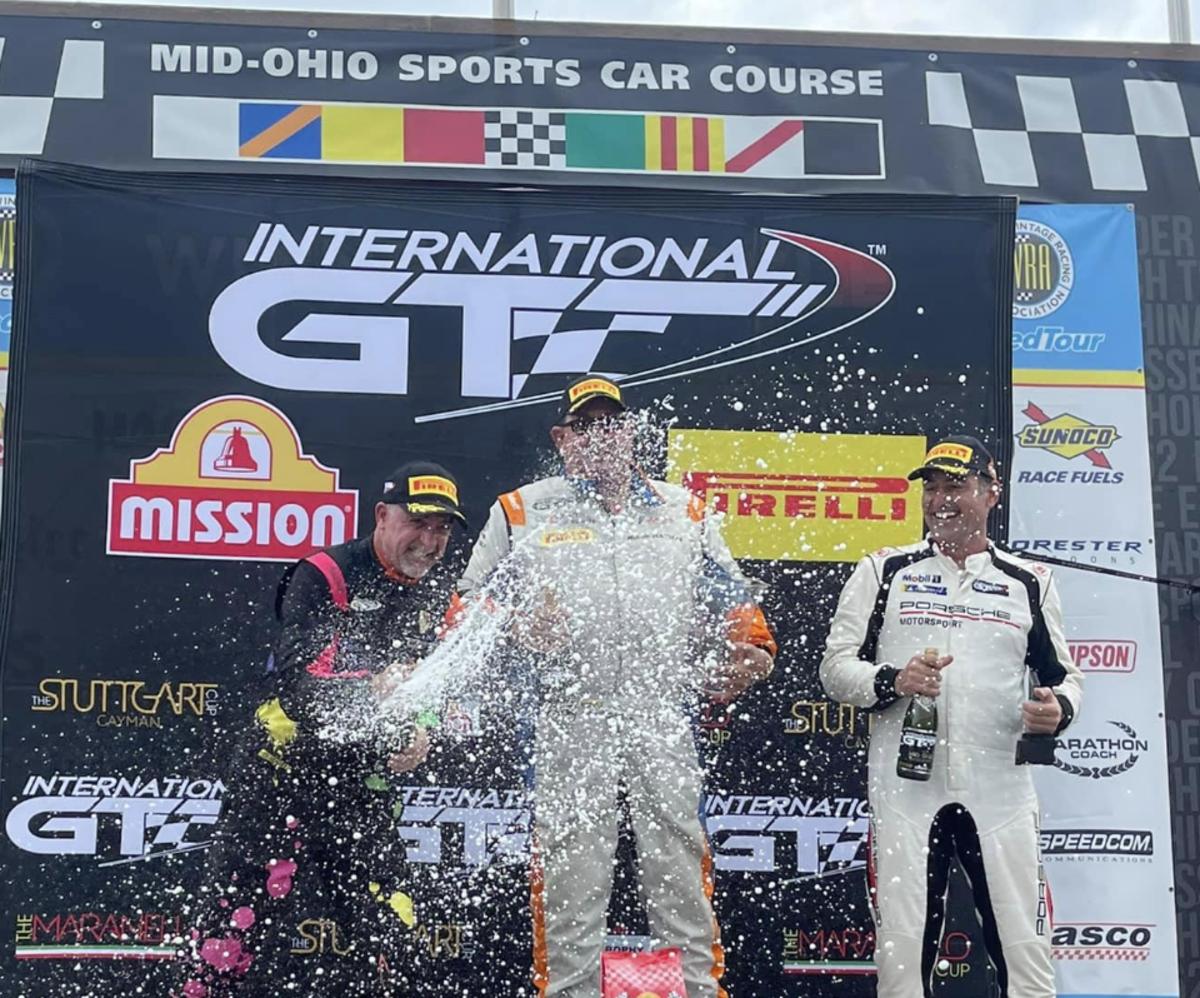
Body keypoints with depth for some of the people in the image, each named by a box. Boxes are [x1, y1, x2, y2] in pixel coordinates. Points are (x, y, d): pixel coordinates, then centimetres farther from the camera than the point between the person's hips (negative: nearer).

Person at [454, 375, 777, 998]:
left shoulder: (684, 512, 16)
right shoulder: (522, 513, 8)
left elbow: (730, 597, 22)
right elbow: (470, 606, 9)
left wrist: (750, 649, 5)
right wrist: (517, 626, -10)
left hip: (664, 724, 2)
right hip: (571, 721, -2)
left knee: (681, 871, 3)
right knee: (570, 877, 0)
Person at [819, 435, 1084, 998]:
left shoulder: (1029, 583, 13)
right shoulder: (885, 571, 8)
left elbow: (1064, 677, 17)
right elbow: (836, 666, 5)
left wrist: (1058, 709, -6)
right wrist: (892, 681, -15)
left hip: (1000, 792, 1)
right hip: (906, 789, -1)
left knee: (1026, 952, -1)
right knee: (901, 951, -1)